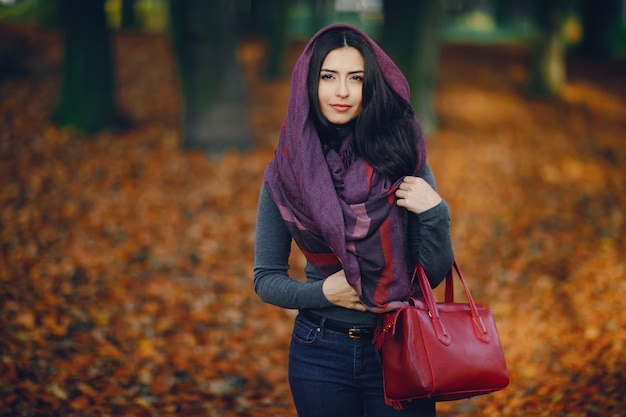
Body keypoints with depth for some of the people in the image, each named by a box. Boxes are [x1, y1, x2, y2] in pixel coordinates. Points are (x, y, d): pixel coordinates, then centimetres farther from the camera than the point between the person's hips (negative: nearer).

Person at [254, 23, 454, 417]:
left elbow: (434, 274, -3)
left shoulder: (401, 156, -6)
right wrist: (323, 292, -14)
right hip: (320, 353, 1)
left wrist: (434, 214, -20)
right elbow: (266, 279, 3)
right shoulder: (287, 171, -4)